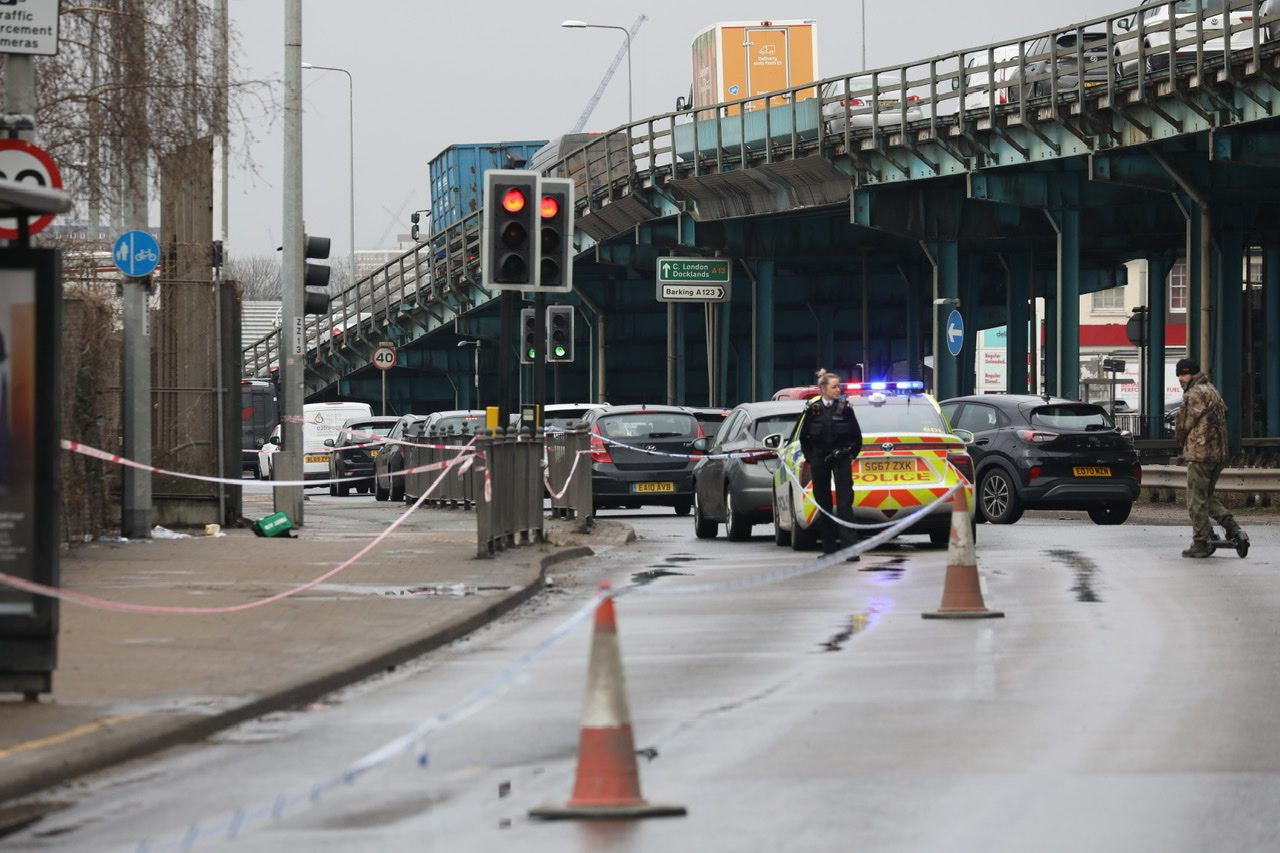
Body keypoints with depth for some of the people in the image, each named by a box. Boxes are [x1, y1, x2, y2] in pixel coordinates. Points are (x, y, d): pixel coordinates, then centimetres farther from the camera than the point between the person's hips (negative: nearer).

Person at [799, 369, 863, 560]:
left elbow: (856, 435, 6)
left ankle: (848, 547, -13)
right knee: (824, 503, 6)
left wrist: (851, 454, 3)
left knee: (844, 503, -8)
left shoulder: (845, 407, -2)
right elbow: (804, 437, 10)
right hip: (819, 461, 2)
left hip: (841, 459, -2)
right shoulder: (813, 410, 1)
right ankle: (829, 548, 13)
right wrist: (810, 458, 5)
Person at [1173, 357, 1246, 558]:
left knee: (1197, 500, -2)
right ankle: (1233, 529, 5)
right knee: (1207, 496, 19)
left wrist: (1182, 442, 13)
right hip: (1219, 453, 9)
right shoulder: (1212, 391, 18)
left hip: (1199, 453, -9)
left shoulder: (1195, 394, -11)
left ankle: (1201, 543, 0)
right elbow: (1223, 416, 23)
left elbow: (1183, 424, -8)